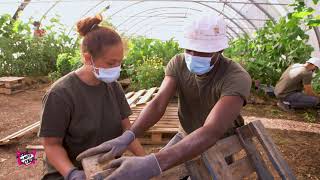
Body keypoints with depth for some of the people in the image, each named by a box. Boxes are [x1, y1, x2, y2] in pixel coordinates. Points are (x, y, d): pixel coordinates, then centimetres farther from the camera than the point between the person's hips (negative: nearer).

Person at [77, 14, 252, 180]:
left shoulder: (237, 78, -32)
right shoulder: (178, 63, -17)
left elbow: (212, 131, -45)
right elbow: (158, 103, -27)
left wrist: (154, 163, -58)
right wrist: (127, 136, -45)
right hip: (188, 136, 4)